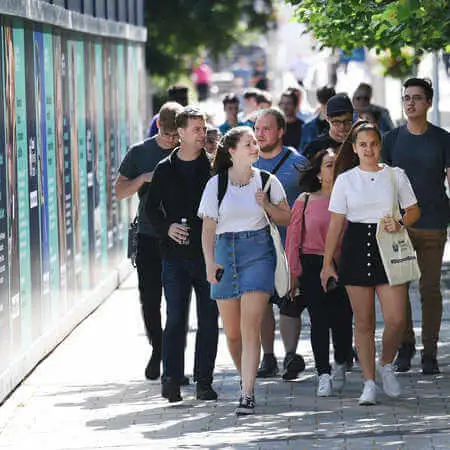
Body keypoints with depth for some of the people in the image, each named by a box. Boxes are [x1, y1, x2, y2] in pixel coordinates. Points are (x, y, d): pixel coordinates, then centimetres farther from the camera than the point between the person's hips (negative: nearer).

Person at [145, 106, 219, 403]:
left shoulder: (214, 167, 5)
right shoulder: (165, 170, 7)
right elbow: (152, 207, 12)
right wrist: (167, 228, -6)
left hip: (208, 253, 0)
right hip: (175, 254, 0)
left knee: (208, 319, 3)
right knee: (176, 318, -5)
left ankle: (204, 381, 8)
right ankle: (171, 378, -5)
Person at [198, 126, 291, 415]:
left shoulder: (267, 181, 5)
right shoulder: (216, 184, 3)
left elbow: (287, 219, 11)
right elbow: (208, 228, 4)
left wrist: (266, 205, -7)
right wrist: (210, 261, -8)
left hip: (258, 252, -2)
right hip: (225, 252, 2)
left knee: (251, 328, -13)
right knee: (232, 331, 6)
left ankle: (248, 394, -15)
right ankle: (246, 377, 31)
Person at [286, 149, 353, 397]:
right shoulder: (305, 201, 3)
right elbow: (293, 238, 4)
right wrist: (293, 272, 0)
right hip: (313, 267, -1)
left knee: (342, 318, -1)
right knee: (319, 319, -6)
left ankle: (340, 366, 24)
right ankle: (323, 375, -2)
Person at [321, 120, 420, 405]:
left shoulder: (396, 176, 6)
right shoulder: (346, 180, 5)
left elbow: (414, 211, 11)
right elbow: (336, 223, 6)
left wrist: (400, 224, -11)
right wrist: (327, 263, 4)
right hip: (356, 248, 0)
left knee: (396, 319, -10)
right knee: (363, 321, 2)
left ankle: (386, 365, 18)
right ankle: (369, 383, 8)